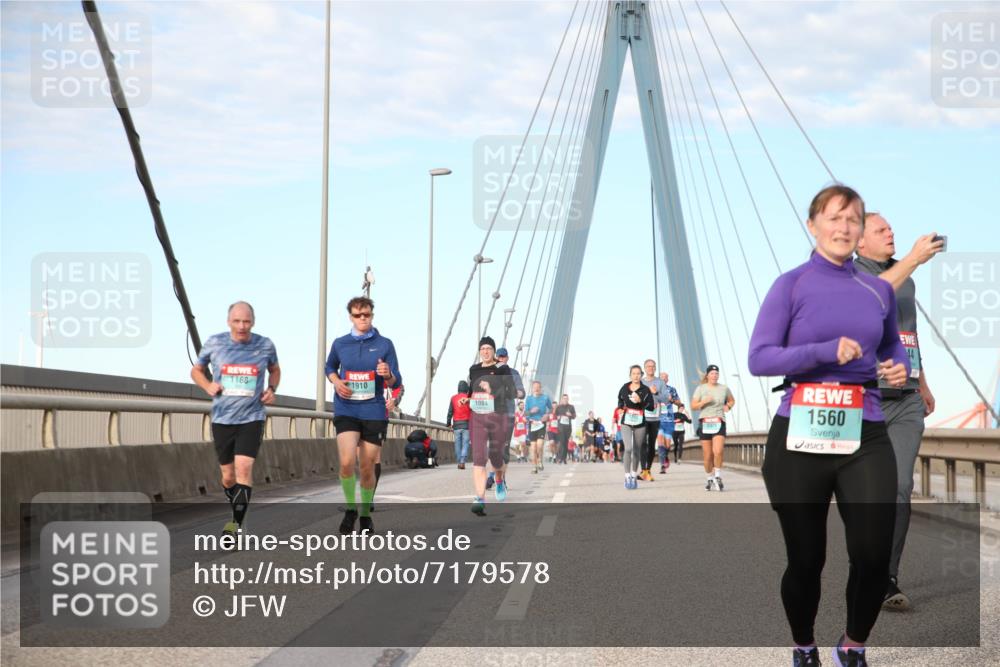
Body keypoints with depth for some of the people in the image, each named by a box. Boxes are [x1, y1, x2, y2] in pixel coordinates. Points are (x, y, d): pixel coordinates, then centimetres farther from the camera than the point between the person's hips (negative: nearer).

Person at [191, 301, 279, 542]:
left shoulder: (265, 345, -2)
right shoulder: (214, 343, -3)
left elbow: (275, 370, 18)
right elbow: (196, 370, 12)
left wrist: (271, 389, -1)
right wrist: (208, 386, -8)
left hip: (252, 418, -1)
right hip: (222, 419, 1)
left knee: (243, 468, -19)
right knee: (228, 476, 8)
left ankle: (237, 524, -17)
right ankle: (237, 515, 34)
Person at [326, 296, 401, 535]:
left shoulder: (384, 344, 1)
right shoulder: (340, 344, 5)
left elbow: (396, 382, 1)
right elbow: (330, 367, 24)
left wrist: (388, 375, -23)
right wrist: (336, 381, 1)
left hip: (374, 412, 0)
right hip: (346, 410, 0)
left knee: (367, 468, 7)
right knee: (347, 462, -19)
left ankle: (366, 514, 27)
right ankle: (350, 508, 3)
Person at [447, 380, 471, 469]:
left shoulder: (453, 398, 3)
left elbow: (450, 412, 3)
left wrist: (448, 423, 9)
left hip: (456, 425, 2)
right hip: (466, 424, -2)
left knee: (458, 444, 9)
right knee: (465, 444, -1)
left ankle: (459, 461, 9)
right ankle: (462, 462, -14)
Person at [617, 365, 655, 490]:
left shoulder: (645, 389, -2)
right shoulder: (624, 388, 4)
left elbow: (651, 406, -6)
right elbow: (620, 400, 25)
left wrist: (641, 401, -20)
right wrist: (621, 407, 7)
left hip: (640, 424, 0)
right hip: (626, 423, 0)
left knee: (637, 451, 8)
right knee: (628, 448, -17)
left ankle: (633, 477, 21)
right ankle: (627, 477, -14)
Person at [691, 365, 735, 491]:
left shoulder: (724, 388, 8)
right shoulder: (700, 388, 4)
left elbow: (732, 400, 26)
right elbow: (693, 406, 1)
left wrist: (728, 406, 5)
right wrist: (704, 402, -15)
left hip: (719, 423, 0)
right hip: (705, 423, 0)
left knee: (718, 451, -20)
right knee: (707, 455, 1)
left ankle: (718, 477, -2)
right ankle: (710, 478, 20)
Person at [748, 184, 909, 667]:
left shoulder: (879, 291, 9)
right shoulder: (791, 286, -3)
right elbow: (758, 358, -10)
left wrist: (900, 367, 4)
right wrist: (827, 351, -20)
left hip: (865, 438, 3)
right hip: (800, 438, -3)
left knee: (873, 555, -6)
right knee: (805, 559, 7)